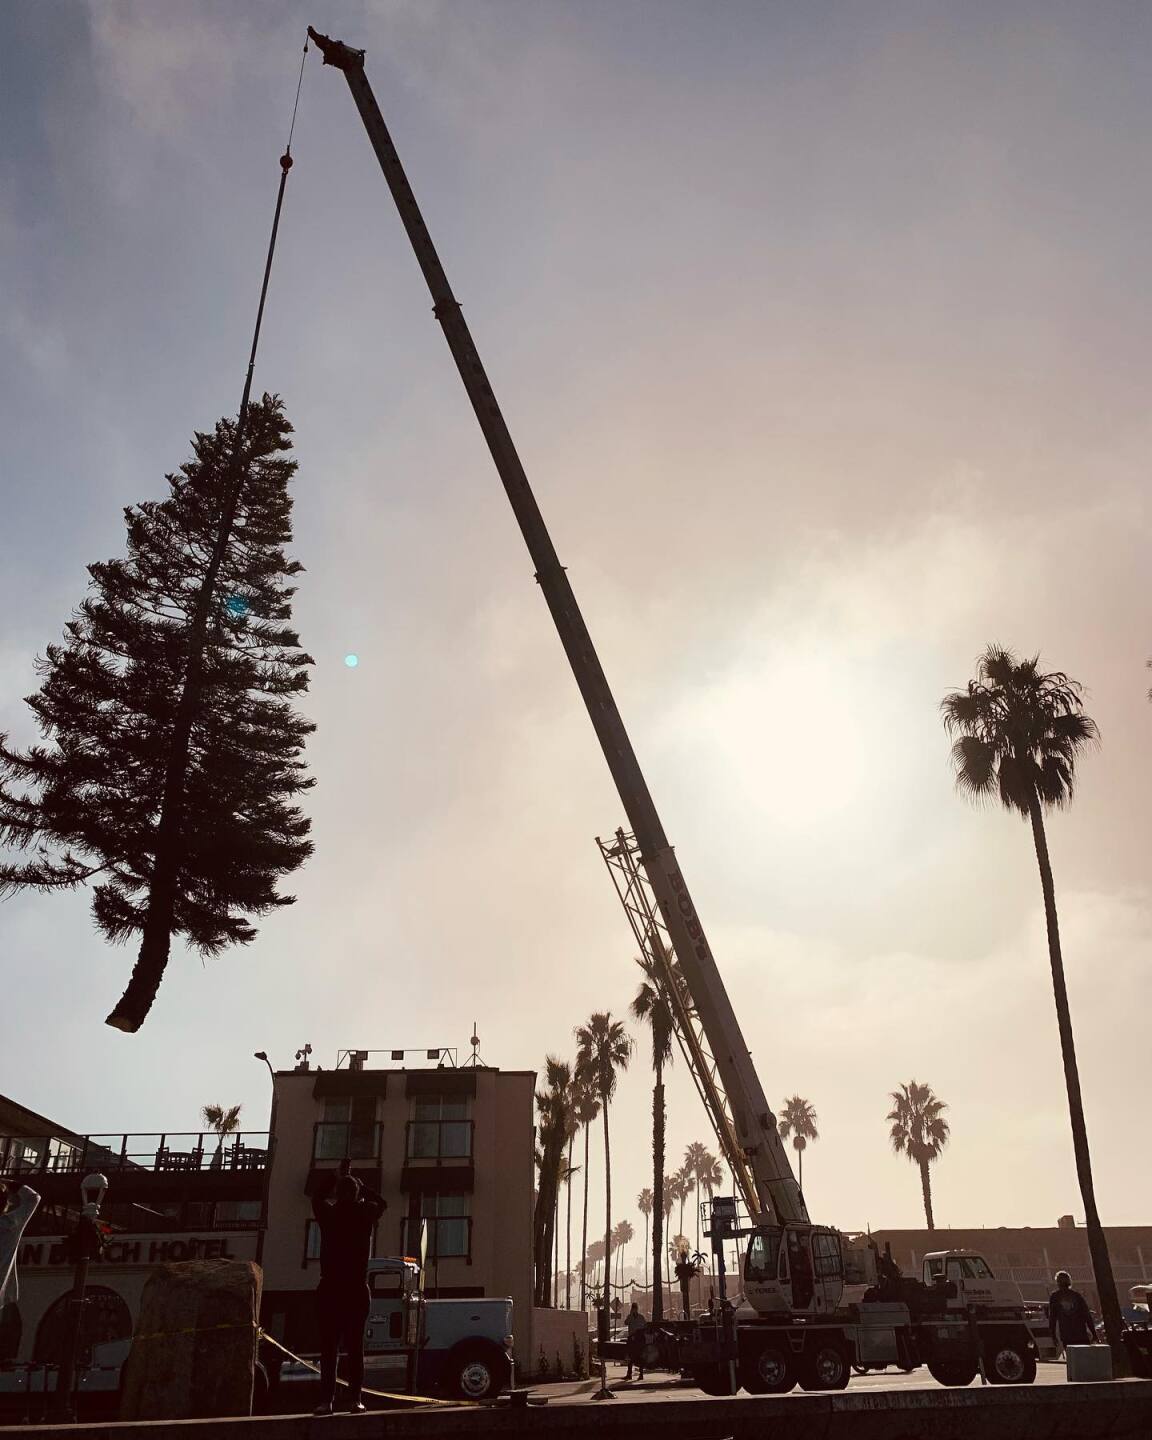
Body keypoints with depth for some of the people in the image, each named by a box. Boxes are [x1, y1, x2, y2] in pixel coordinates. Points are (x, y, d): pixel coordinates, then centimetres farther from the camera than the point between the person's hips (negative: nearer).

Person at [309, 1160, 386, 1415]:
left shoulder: (328, 1214, 2)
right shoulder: (365, 1214, 2)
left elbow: (317, 1198, 26)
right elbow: (381, 1202, 25)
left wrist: (337, 1178, 32)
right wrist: (359, 1185, 29)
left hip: (329, 1289, 0)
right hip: (357, 1290, 0)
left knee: (328, 1348, 2)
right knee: (355, 1347, 3)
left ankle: (327, 1400, -4)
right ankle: (355, 1399, -4)